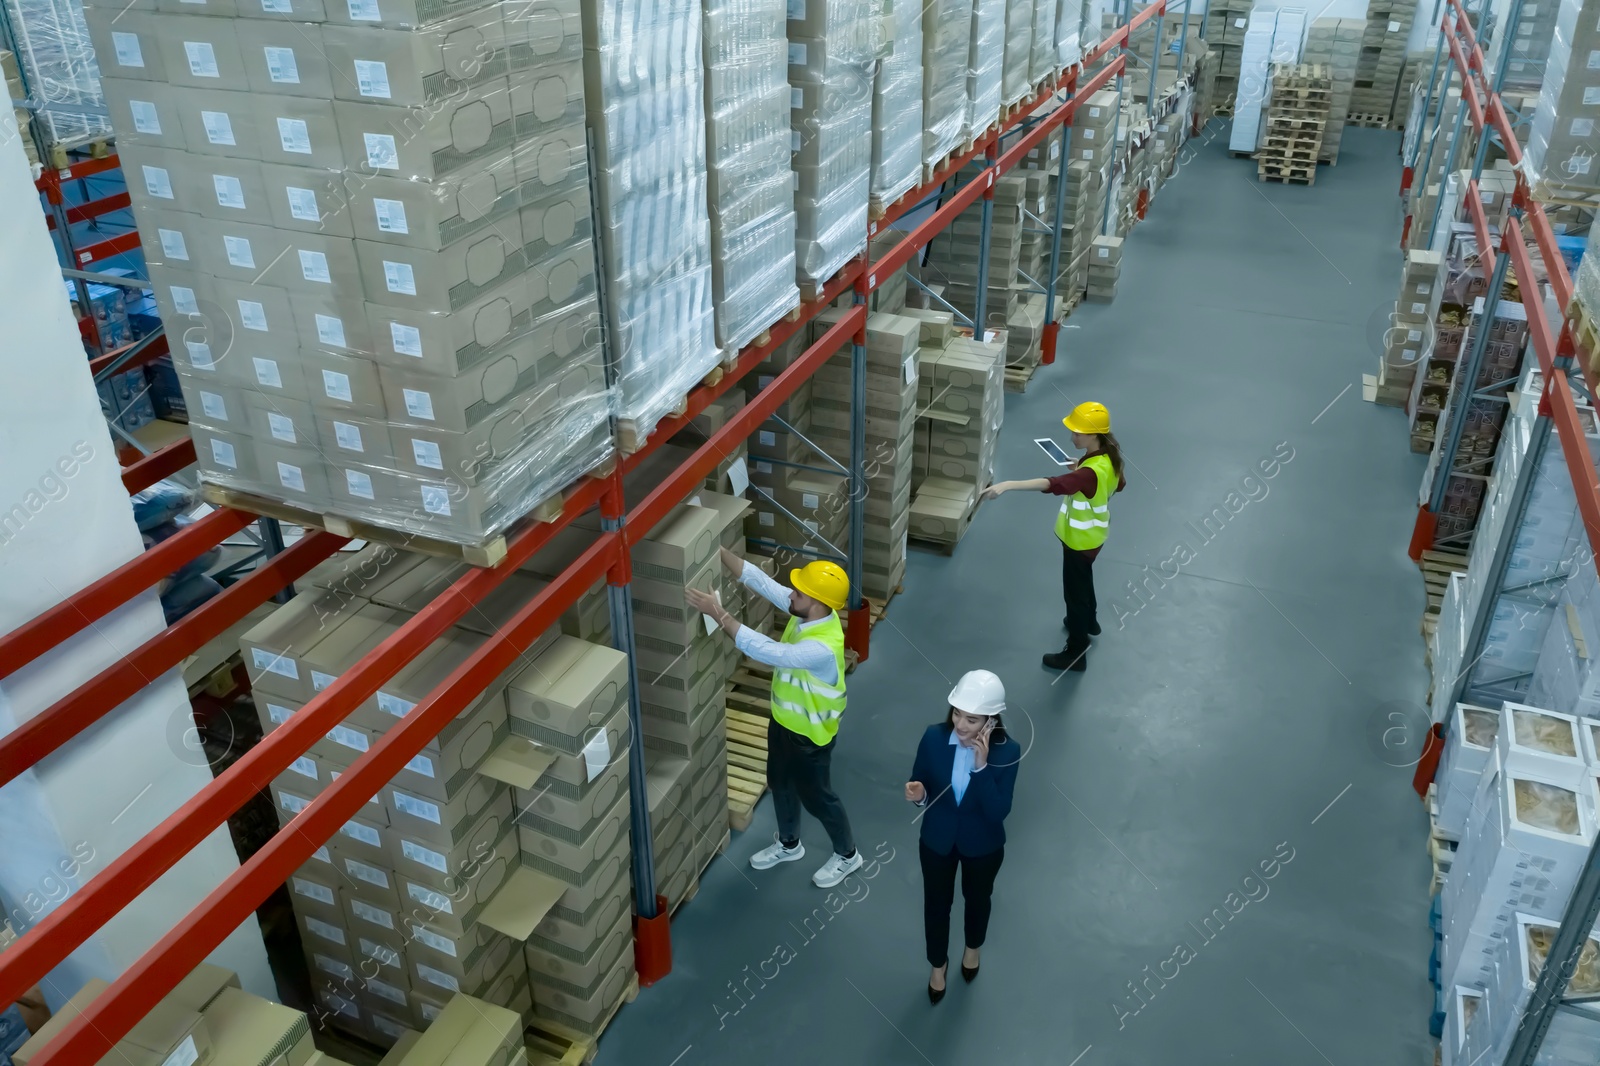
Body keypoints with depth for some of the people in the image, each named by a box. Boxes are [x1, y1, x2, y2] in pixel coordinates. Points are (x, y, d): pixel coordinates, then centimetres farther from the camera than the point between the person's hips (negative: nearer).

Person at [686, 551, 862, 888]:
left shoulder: (823, 648, -39)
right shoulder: (806, 613, -14)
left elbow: (766, 651, -44)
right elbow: (760, 580, -13)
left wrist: (719, 614, -44)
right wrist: (718, 550, -23)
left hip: (810, 734, -8)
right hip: (784, 721, 8)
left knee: (816, 796, 14)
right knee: (780, 784, 26)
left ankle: (847, 855, 39)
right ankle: (789, 845, 50)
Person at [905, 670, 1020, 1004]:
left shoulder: (1007, 751, -27)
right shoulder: (933, 738, -23)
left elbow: (998, 812, -28)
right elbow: (920, 784, -8)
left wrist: (982, 766, -39)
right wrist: (919, 795, -32)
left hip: (982, 845, -1)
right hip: (937, 840, 1)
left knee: (977, 899, 28)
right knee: (936, 904, 22)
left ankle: (973, 947, 61)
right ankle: (938, 964, 51)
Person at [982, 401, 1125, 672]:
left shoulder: (1092, 472, -38)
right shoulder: (1109, 456, -9)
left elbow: (1053, 484, -53)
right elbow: (1120, 484, 13)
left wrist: (1008, 485, -62)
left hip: (1081, 538, -10)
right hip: (1089, 534, 10)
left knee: (1074, 592, 7)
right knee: (1083, 580, 32)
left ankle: (1076, 654, 22)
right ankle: (1088, 621, 58)